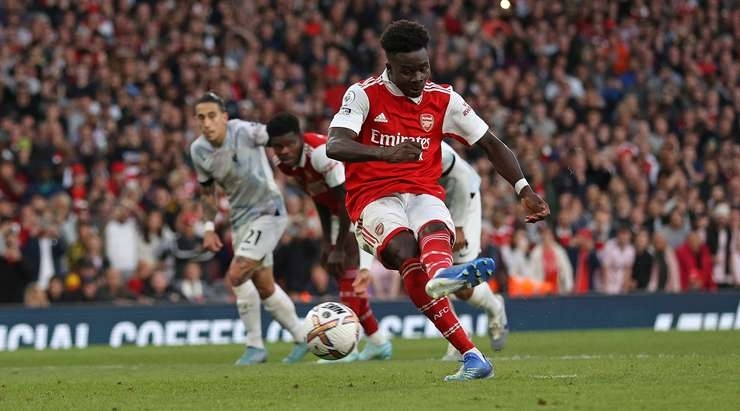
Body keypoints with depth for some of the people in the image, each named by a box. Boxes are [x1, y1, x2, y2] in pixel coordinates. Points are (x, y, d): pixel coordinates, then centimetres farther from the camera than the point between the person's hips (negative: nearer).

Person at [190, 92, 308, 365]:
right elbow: (207, 191, 13)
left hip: (268, 211, -7)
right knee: (264, 287, 12)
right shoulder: (198, 151, -3)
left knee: (236, 275, -19)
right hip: (240, 219, 7)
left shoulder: (245, 132, -23)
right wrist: (209, 227, 6)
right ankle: (302, 339, 30)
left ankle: (255, 346, -7)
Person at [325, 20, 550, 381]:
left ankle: (442, 275, -77)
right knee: (404, 247, -35)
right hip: (374, 198, -3)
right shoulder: (364, 94, -2)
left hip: (423, 193, 3)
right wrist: (385, 153, -37)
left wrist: (523, 190, -1)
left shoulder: (443, 100, 10)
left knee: (435, 230, -36)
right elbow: (334, 146, -18)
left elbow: (490, 144, 14)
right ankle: (470, 354, -51)